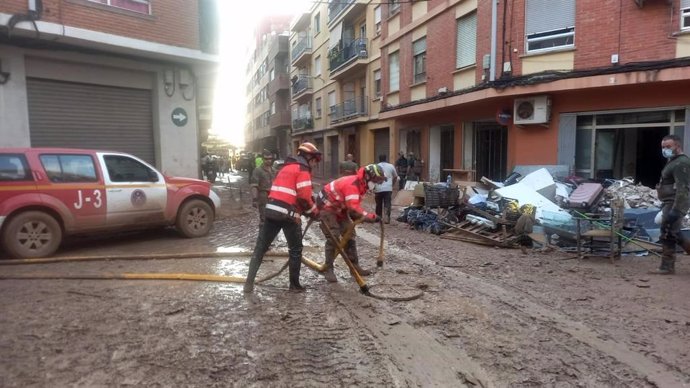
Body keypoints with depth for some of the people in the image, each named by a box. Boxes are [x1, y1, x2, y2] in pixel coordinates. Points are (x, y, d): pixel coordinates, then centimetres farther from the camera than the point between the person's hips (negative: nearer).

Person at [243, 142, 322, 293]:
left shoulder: (287, 167, 23)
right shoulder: (303, 170, -4)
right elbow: (304, 198, -12)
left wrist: (308, 209, 20)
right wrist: (315, 212, 4)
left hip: (271, 211, 7)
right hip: (288, 214, -7)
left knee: (260, 248, 10)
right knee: (295, 249, 10)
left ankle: (249, 282, 12)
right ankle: (294, 284, 17)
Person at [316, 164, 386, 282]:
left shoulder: (361, 184, 1)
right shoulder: (352, 184, -30)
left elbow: (355, 205, 5)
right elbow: (354, 208, -38)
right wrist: (371, 216, -38)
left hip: (339, 208, 10)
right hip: (327, 206, -10)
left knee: (349, 235, 7)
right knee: (333, 238, -15)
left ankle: (354, 266, 15)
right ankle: (328, 269, -4)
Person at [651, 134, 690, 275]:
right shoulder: (673, 161, 18)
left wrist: (675, 209, -27)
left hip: (674, 204, -10)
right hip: (670, 204, 10)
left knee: (667, 235, -7)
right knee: (673, 234, 17)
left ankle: (667, 267, -1)